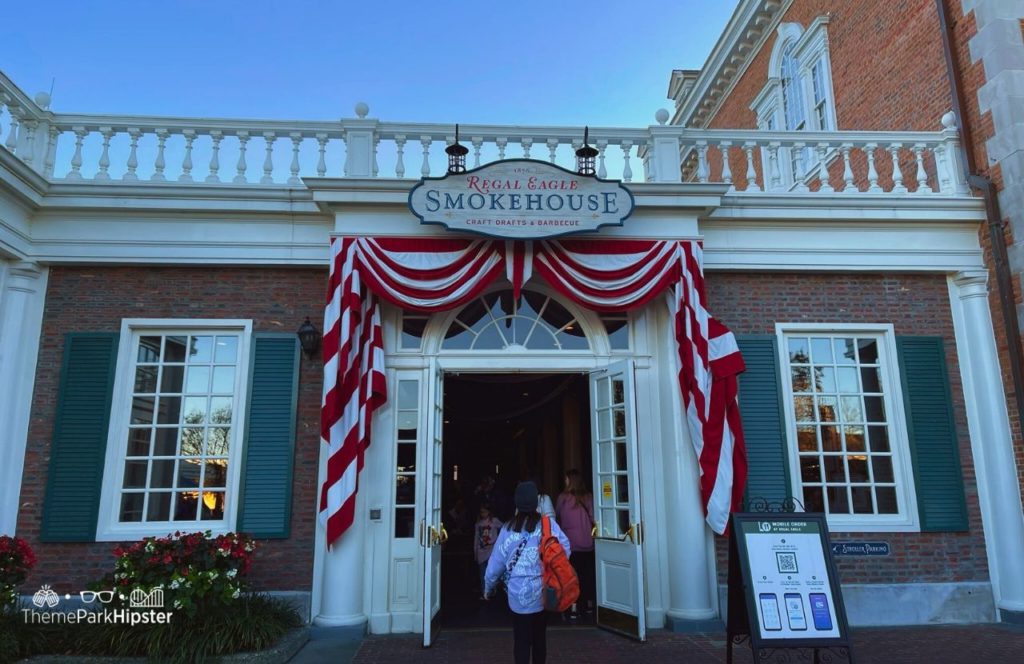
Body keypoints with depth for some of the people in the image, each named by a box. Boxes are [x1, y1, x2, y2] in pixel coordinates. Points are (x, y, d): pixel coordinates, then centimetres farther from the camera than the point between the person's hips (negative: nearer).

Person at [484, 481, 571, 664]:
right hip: (543, 593, 1)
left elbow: (495, 564, 3)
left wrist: (488, 589, 18)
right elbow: (565, 550, -9)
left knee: (522, 642, 8)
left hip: (518, 595, -1)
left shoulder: (508, 529, -4)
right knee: (539, 638, 18)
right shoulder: (548, 524, -7)